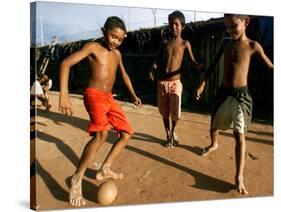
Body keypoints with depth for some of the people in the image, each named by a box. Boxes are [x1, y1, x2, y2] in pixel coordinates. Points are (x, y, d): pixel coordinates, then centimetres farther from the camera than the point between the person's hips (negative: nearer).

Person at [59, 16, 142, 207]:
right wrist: (64, 94, -27)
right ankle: (77, 178, -14)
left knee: (127, 132, 6)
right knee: (102, 134, -29)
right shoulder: (93, 47, -6)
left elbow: (124, 74, 29)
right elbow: (66, 63, -16)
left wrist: (133, 95, 26)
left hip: (109, 98, 8)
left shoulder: (117, 53, 14)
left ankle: (105, 170, 15)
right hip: (94, 95, -8)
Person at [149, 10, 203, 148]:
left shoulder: (185, 43, 3)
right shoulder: (165, 43, 10)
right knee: (164, 112, 9)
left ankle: (173, 131, 25)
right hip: (161, 83, 3)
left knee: (175, 112, -8)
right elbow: (158, 61, 12)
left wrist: (200, 66, -22)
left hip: (175, 83, -2)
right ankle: (168, 136, 29)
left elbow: (192, 62, 0)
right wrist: (153, 69, -9)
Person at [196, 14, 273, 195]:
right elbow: (213, 64, 10)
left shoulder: (253, 46, -6)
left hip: (241, 95, -4)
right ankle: (214, 145, 51)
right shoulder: (225, 43, 5)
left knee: (240, 135, -4)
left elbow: (270, 67, -1)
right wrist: (203, 84, 5)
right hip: (223, 93, 4)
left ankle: (239, 177, 2)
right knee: (214, 126, 18)